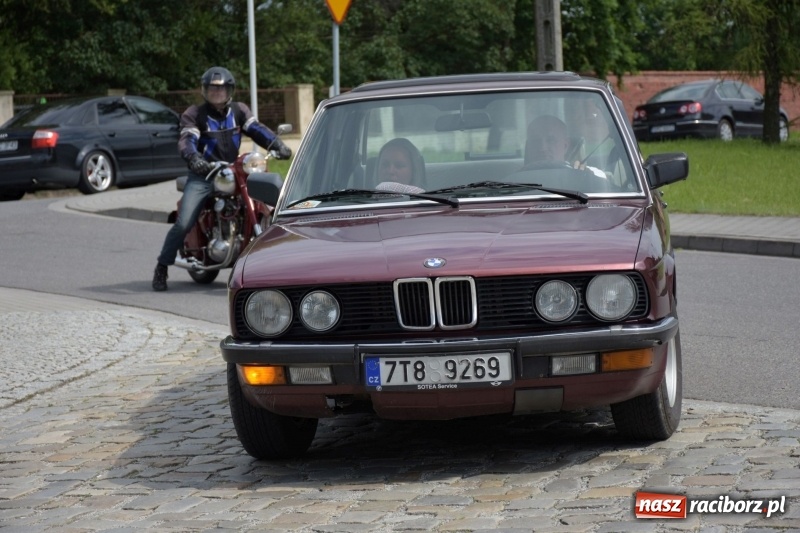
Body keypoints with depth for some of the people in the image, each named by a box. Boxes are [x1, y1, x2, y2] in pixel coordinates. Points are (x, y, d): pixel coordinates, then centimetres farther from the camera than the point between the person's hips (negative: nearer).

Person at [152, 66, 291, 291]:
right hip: (202, 175, -3)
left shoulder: (238, 110, 10)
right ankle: (161, 269, -5)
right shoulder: (193, 115, 0)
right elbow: (187, 140, -16)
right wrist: (194, 158, -39)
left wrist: (277, 145, -22)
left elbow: (256, 129, -3)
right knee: (183, 224, -16)